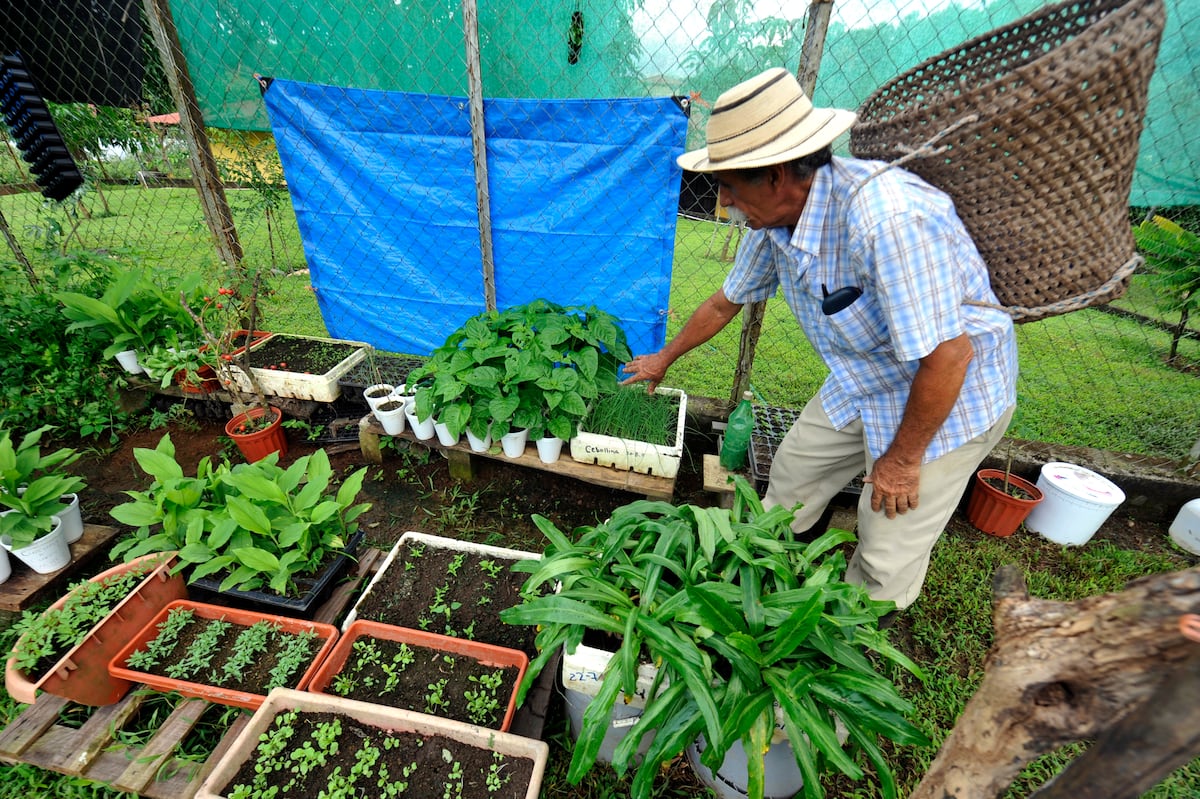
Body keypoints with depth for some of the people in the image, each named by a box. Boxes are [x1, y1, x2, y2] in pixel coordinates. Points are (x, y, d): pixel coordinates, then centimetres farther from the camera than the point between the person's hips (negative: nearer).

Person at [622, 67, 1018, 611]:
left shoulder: (889, 219, -37)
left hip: (953, 396, -7)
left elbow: (947, 356, -31)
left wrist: (902, 459, -18)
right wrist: (664, 359, 17)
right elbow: (727, 301, 5)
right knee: (791, 472, 17)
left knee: (886, 559, 2)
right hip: (862, 384, 7)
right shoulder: (774, 217, -10)